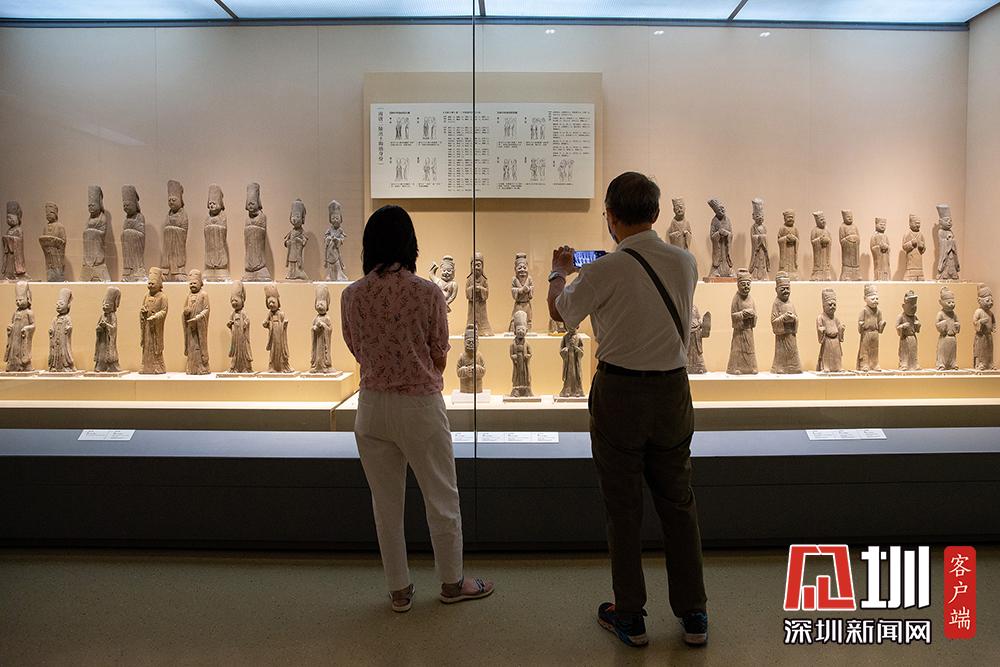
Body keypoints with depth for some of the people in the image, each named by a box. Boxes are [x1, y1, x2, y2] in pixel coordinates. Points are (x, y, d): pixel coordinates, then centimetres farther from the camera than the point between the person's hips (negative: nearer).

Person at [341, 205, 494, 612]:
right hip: (420, 405, -3)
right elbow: (440, 356, -5)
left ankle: (399, 590, 27)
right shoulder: (427, 292, -14)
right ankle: (452, 582, 30)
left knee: (386, 503, 15)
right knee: (441, 499, 15)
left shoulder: (351, 296, -4)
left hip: (373, 406, 3)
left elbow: (358, 352, 7)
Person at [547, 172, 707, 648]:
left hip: (619, 391, -4)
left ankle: (630, 617, 23)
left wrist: (558, 272, 24)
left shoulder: (604, 272, -16)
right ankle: (693, 614, 26)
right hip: (673, 390, 4)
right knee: (678, 503, 16)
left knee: (623, 508, 10)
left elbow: (561, 312, 2)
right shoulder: (686, 263, -2)